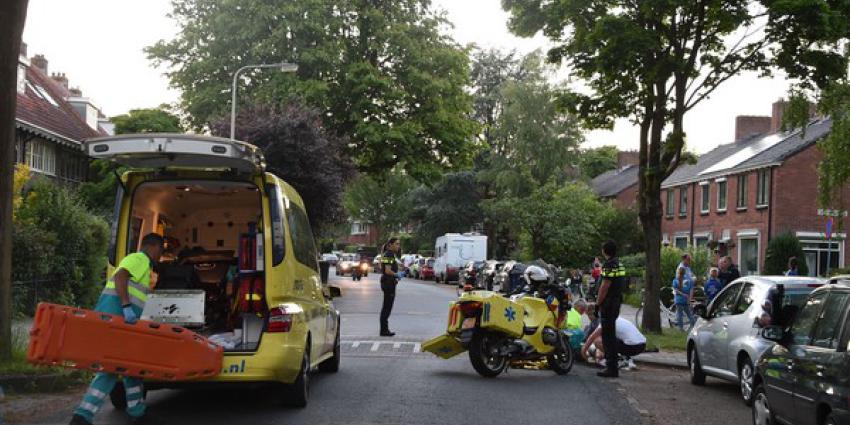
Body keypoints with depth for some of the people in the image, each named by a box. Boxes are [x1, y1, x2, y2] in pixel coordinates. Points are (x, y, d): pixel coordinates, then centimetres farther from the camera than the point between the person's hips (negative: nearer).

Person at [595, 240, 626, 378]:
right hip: (616, 303, 10)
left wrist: (597, 303, -14)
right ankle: (612, 366, 24)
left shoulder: (609, 265, -16)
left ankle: (612, 368, -7)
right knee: (611, 335, 17)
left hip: (608, 304, -10)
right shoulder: (619, 264, 14)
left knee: (608, 336, -7)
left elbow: (605, 286, -19)